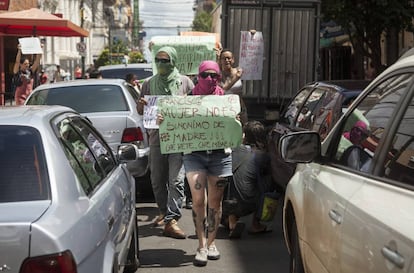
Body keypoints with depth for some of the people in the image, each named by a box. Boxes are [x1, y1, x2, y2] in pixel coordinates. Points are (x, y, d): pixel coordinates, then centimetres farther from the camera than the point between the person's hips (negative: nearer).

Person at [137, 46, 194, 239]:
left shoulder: (184, 82, 6)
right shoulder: (149, 83, 12)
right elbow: (140, 111, 16)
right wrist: (141, 105, -7)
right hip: (156, 136, 3)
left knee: (176, 179, -12)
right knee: (157, 180, 9)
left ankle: (171, 220, -14)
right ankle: (164, 211, 29)